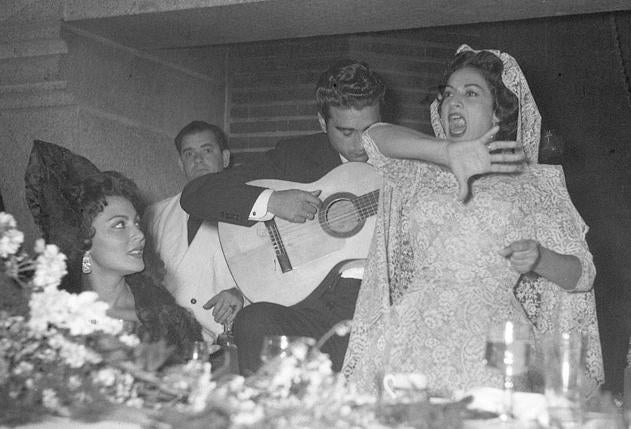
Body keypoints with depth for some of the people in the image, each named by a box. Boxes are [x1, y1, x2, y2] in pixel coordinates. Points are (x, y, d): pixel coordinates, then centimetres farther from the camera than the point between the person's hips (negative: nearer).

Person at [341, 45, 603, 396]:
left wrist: (540, 259, -9)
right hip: (417, 325, 1)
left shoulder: (533, 183, 15)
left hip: (494, 331, -1)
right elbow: (375, 136, 3)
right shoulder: (421, 172, 21)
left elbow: (582, 274, 12)